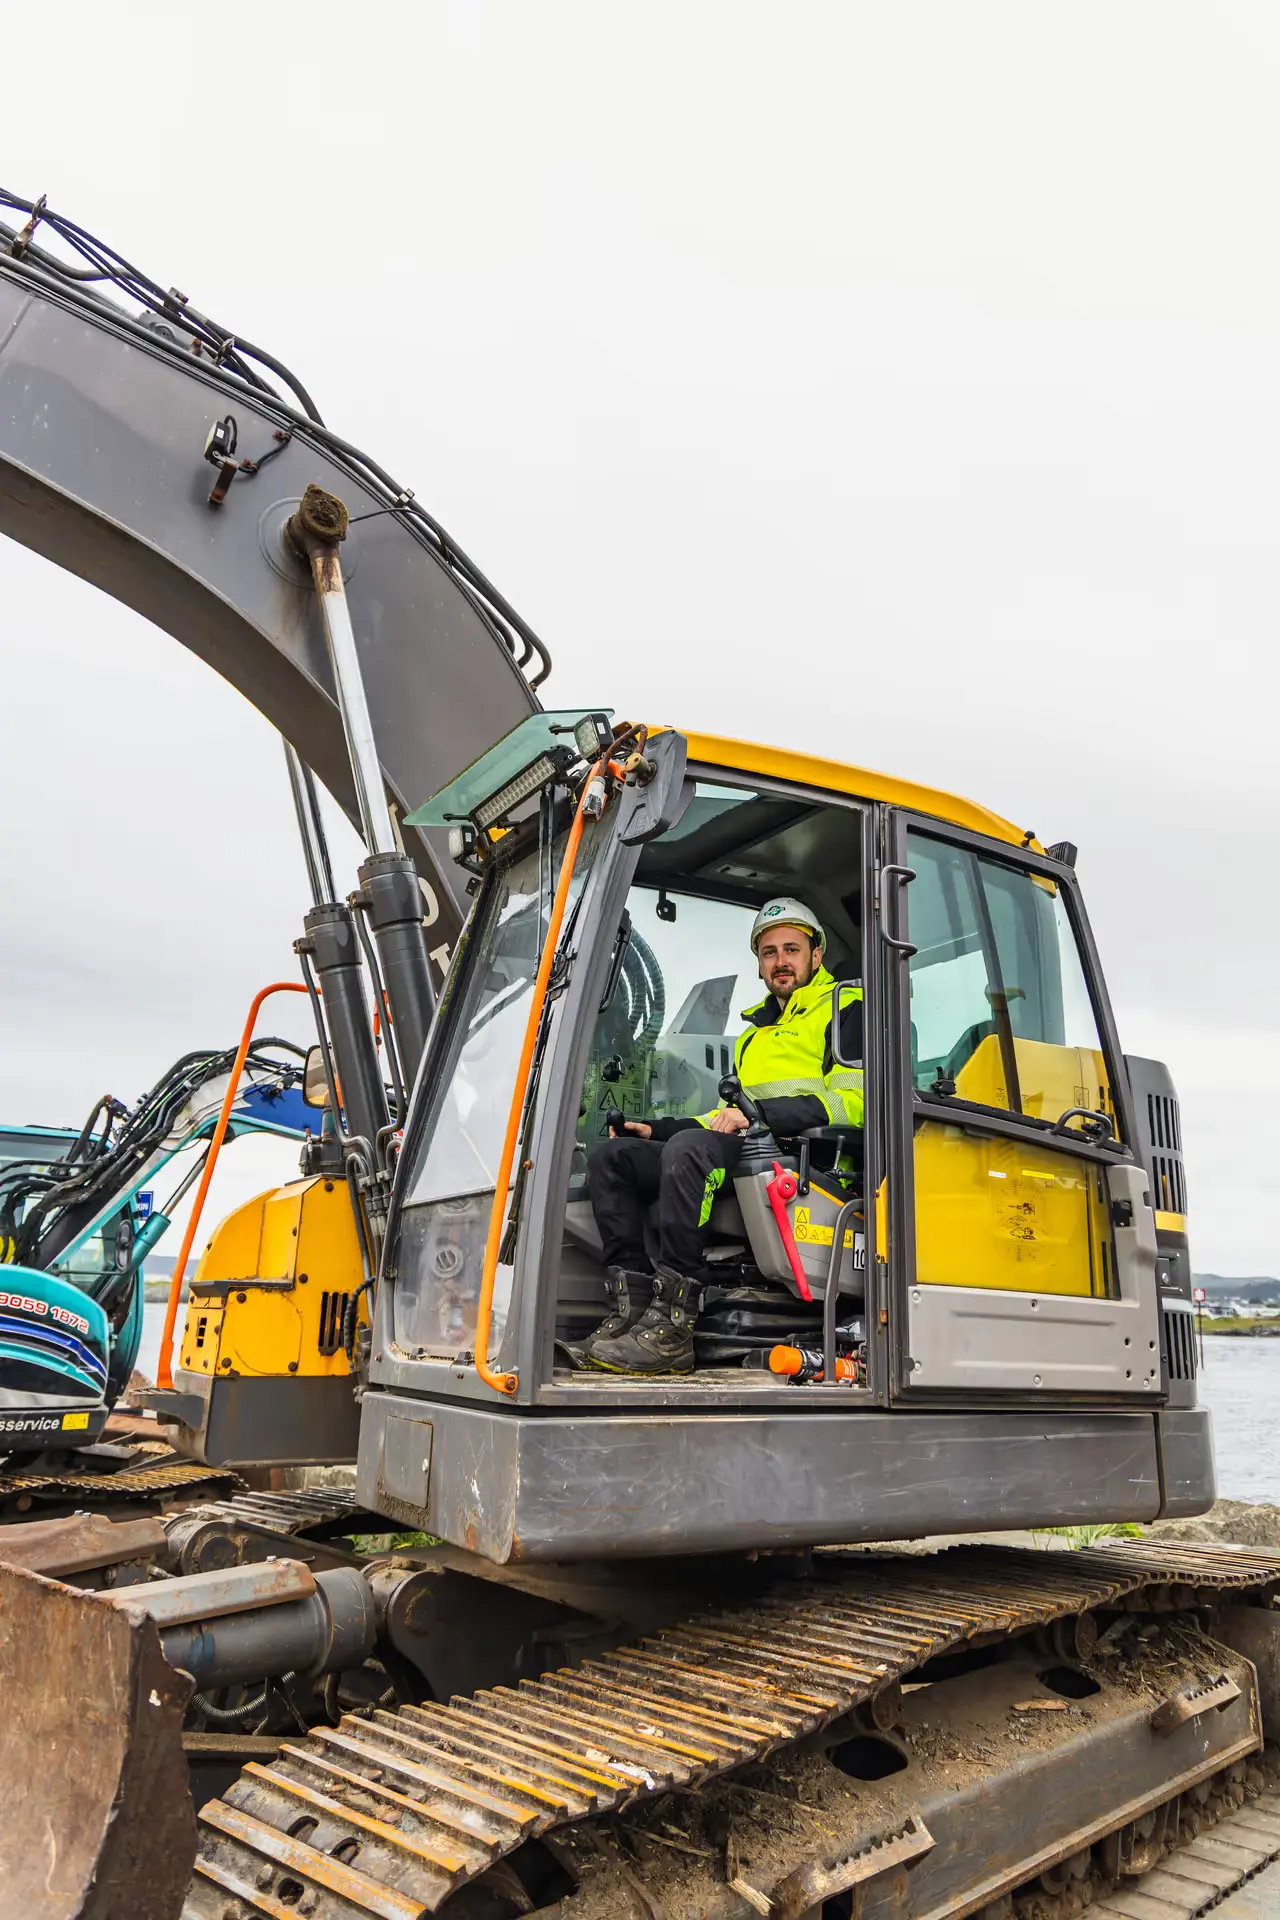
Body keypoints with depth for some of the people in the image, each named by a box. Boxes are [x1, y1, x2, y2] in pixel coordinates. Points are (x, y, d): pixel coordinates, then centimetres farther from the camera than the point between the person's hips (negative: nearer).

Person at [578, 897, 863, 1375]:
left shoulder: (844, 1009, 9)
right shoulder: (753, 1036, 34)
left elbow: (853, 1099, -7)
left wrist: (760, 1114, -17)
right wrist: (657, 1129, 19)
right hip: (743, 1155, 8)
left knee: (689, 1147, -35)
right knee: (611, 1156, -6)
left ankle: (672, 1327, -37)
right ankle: (632, 1303, -20)